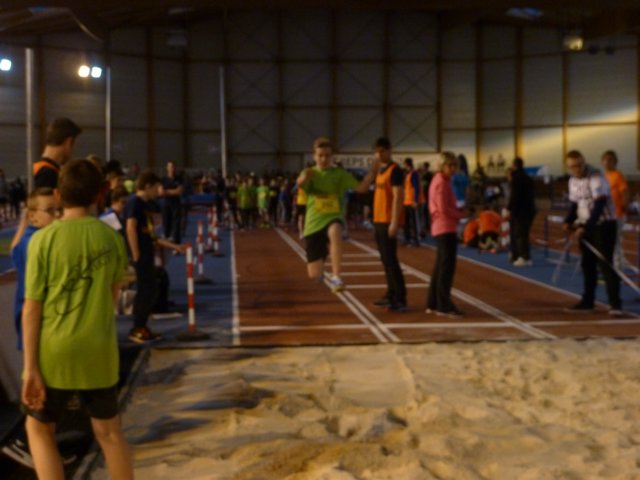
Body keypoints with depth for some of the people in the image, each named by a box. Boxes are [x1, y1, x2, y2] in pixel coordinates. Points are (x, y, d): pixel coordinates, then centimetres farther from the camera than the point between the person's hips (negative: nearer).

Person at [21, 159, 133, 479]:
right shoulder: (112, 238, -2)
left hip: (54, 354, -2)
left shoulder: (43, 239, -12)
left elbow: (32, 308, -12)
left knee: (39, 429, 17)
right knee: (109, 431, 18)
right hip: (99, 351, 3)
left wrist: (30, 367, -8)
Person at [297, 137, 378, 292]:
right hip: (314, 222, 1)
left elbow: (361, 187, -5)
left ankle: (336, 277, -38)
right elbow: (300, 184, -25)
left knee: (335, 231, -42)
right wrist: (303, 179, -49)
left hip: (334, 218, -1)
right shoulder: (310, 173, -1)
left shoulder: (340, 173, 3)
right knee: (314, 274, 2)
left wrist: (373, 171, -19)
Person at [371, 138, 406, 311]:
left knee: (391, 260, -9)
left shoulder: (395, 170, -12)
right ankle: (391, 295, 19)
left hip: (388, 222, -9)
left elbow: (398, 197, -18)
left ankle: (401, 299, -7)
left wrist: (394, 222, -23)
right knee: (386, 260, 12)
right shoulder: (381, 170, 16)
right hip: (379, 220, 9)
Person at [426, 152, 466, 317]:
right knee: (447, 267, -7)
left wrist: (459, 210, 7)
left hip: (440, 228, 10)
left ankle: (433, 304, 17)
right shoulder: (442, 183, -13)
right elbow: (444, 209, -20)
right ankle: (444, 306, -6)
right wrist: (461, 214, -9)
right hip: (446, 229, -10)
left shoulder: (438, 180, 16)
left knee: (440, 266, 13)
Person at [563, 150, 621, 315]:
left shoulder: (597, 179, -19)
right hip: (585, 227, 7)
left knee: (605, 263, -11)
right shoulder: (573, 181, 5)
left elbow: (599, 206, -26)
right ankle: (587, 301, 16)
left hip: (604, 225, -7)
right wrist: (569, 222, -3)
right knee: (587, 264, 9)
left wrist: (585, 228, -33)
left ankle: (615, 303, -10)